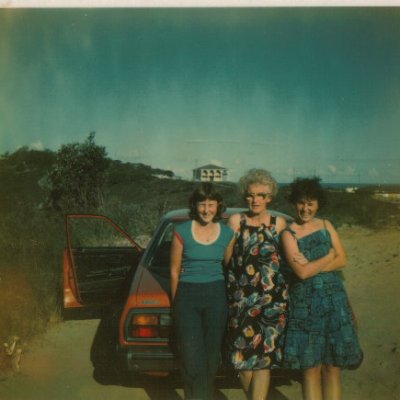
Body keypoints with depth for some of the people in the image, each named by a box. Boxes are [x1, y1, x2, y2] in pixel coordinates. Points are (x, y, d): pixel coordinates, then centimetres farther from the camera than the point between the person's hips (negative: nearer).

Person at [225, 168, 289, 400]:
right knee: (243, 354, 3)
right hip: (241, 296, 1)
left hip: (273, 297, -1)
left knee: (263, 356, -3)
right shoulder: (236, 221, 6)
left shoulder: (279, 223, 6)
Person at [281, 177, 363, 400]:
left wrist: (312, 265, -11)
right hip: (305, 303, -3)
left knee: (332, 366, 5)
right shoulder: (289, 233, -4)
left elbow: (342, 260, 1)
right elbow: (302, 272, -14)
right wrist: (329, 257, -4)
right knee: (311, 367, 2)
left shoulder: (327, 226, 9)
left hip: (333, 299, 3)